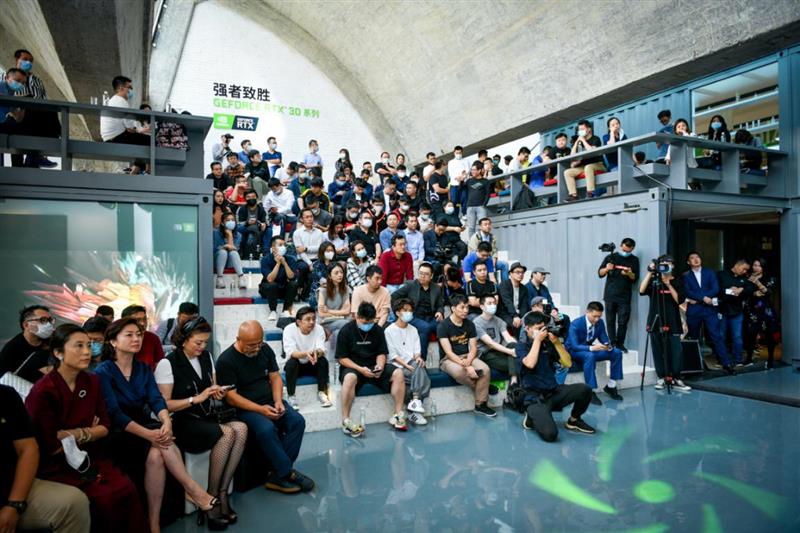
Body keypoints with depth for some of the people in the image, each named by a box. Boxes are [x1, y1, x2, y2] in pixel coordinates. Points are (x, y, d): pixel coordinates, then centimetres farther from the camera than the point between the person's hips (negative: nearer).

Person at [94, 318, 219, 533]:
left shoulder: (143, 369, 9)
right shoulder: (103, 372, -8)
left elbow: (156, 399, -5)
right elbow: (114, 414, -19)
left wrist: (166, 422, -28)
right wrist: (148, 434, -31)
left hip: (144, 425, 4)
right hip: (118, 434, -4)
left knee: (156, 454, -29)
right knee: (160, 444, -31)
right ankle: (195, 491, -24)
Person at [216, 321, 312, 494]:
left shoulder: (265, 349, 3)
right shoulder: (226, 361, -13)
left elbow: (275, 377, 7)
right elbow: (231, 397, -15)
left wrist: (278, 401, -11)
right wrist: (260, 409, -23)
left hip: (270, 401, 6)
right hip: (245, 408, -5)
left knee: (297, 421, -18)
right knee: (266, 428, -33)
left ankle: (278, 475, -15)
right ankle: (287, 473, -16)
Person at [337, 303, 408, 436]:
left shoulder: (378, 330, 6)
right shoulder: (346, 330, -6)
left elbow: (381, 353, 10)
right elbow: (342, 358, -7)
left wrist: (380, 366, -12)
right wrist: (360, 369, -20)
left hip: (373, 367, 4)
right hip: (352, 367, -4)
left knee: (398, 373, -19)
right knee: (350, 377, -39)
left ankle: (397, 414, -12)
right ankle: (345, 421, -30)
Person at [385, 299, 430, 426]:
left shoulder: (413, 330, 20)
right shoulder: (389, 331, 2)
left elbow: (417, 350, 12)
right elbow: (392, 355, -5)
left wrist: (418, 358, -12)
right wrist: (406, 365, -17)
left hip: (413, 363, 4)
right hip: (398, 367, -4)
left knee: (419, 364, -32)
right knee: (422, 378, -30)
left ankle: (415, 401, -30)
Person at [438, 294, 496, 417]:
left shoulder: (469, 324, 4)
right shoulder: (443, 325, -12)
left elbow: (473, 348, 2)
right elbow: (448, 352, -18)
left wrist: (468, 362, -20)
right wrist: (467, 367, -26)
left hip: (466, 356, 5)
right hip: (448, 360, -4)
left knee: (485, 369, -25)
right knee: (458, 371, -38)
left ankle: (480, 404, -9)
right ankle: (482, 387, -9)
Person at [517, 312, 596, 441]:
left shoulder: (547, 343, 8)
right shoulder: (522, 346, -3)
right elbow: (530, 364, -23)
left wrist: (556, 342, -6)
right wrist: (537, 340, -13)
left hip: (554, 391, 5)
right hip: (536, 397, -5)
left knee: (584, 389, -20)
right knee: (549, 434, -28)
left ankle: (573, 421, 7)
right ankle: (532, 417, 8)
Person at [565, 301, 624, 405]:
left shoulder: (600, 322, -5)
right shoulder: (575, 324, -24)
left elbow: (604, 340, 0)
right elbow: (574, 346, -30)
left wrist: (608, 346, -26)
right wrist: (591, 348, -45)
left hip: (591, 349, 7)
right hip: (574, 351, -6)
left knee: (617, 353, -11)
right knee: (590, 356, -40)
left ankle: (611, 386, 0)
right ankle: (591, 392, -32)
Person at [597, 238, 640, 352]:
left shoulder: (634, 260, 7)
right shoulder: (610, 257, 5)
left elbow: (635, 278, 3)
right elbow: (600, 273, 4)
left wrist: (629, 273, -17)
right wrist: (606, 269, -17)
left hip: (624, 297, 0)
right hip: (610, 295, 0)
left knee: (623, 321, -3)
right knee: (610, 321, 2)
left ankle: (620, 344, 8)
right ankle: (612, 343, 8)